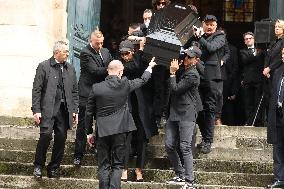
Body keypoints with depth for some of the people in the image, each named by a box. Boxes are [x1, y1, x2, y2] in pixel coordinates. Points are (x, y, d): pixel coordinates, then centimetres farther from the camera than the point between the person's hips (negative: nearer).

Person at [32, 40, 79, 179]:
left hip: (64, 110, 4)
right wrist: (36, 110, -9)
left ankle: (54, 168, 13)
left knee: (61, 138, 1)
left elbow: (74, 91, 17)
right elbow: (36, 90, -3)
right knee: (46, 135, -15)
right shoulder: (44, 67, 0)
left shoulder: (70, 69, 14)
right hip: (48, 108, -4)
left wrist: (75, 110, 9)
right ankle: (38, 166, 1)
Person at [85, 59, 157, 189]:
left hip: (102, 132, 1)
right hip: (119, 131, 0)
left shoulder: (96, 88, -5)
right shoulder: (125, 84, -6)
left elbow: (89, 113, 2)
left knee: (103, 166, 7)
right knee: (117, 165, 6)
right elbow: (142, 80, 13)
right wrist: (150, 67, 33)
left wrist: (89, 132, 12)